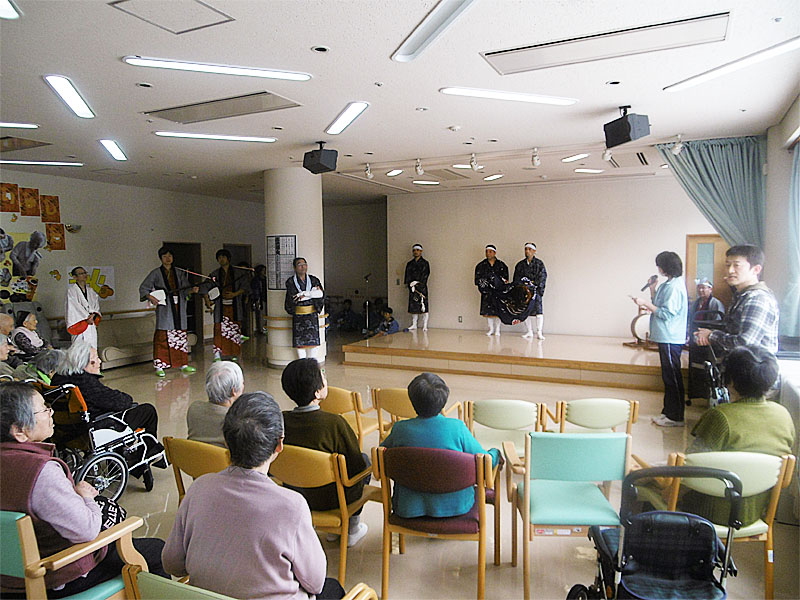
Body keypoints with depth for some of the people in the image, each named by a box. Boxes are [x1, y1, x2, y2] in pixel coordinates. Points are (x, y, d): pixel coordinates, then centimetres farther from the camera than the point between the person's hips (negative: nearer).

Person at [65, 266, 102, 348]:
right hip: (79, 324, -6)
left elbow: (96, 303, 10)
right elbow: (74, 307, -10)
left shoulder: (90, 290, 14)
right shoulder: (71, 290, -4)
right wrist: (87, 318, -11)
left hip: (91, 324, 6)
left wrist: (93, 315, -9)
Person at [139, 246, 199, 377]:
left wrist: (192, 290, -14)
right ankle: (159, 366, -2)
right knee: (162, 337, -7)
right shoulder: (156, 273, 4)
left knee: (181, 335, 6)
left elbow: (185, 289, 7)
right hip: (164, 308, -4)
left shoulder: (179, 273, 13)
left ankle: (183, 364, 14)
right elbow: (143, 288, 4)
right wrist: (150, 297, -13)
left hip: (179, 308, 4)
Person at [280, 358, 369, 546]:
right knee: (365, 460, 22)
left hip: (292, 494, 5)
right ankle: (352, 529, 32)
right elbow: (358, 466, -17)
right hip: (330, 499, -5)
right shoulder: (334, 423, -29)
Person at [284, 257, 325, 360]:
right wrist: (312, 292, -10)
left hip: (312, 314, 2)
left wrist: (303, 294, -13)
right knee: (299, 341, -1)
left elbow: (321, 294, -7)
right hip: (298, 315, -2)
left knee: (312, 339, 2)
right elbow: (292, 297, -14)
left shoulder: (313, 280, 7)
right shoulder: (290, 282, -1)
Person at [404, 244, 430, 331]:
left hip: (422, 287, -4)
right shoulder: (409, 264, 15)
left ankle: (424, 325, -3)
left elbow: (425, 275, -6)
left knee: (423, 307, -7)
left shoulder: (425, 263, 2)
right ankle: (414, 325, 12)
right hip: (412, 287, 4)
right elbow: (407, 276, 11)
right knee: (413, 307, 5)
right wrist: (410, 283, -6)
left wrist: (416, 282, -13)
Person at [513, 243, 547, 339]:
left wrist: (540, 292, -8)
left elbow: (542, 278, 0)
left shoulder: (539, 264, 4)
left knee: (538, 310, -14)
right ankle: (530, 331, 13)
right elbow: (516, 279, 14)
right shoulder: (520, 264, 12)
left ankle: (539, 332, -13)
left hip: (536, 290, -3)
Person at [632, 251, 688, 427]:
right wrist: (652, 289, 10)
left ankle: (676, 417, 5)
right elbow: (660, 306, 17)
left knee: (672, 376, -3)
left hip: (671, 339, -10)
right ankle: (668, 412, 24)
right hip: (666, 338, 10)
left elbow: (667, 313, -21)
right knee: (669, 376, 15)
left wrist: (646, 303, -18)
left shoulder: (675, 286, -17)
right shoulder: (668, 284, 14)